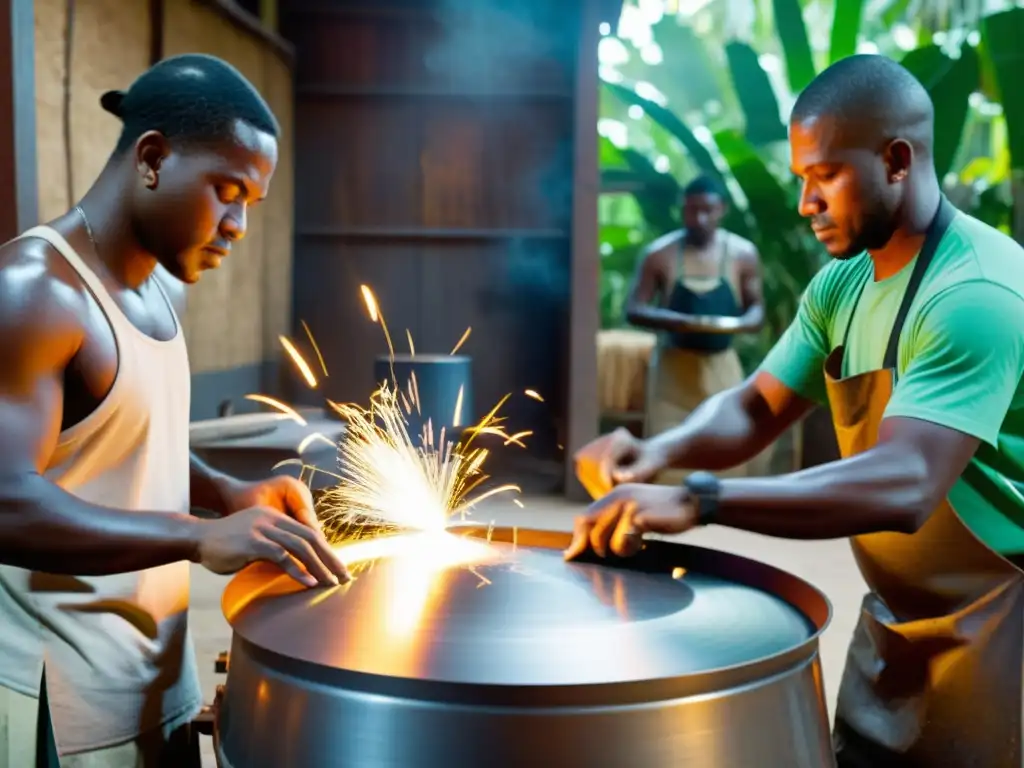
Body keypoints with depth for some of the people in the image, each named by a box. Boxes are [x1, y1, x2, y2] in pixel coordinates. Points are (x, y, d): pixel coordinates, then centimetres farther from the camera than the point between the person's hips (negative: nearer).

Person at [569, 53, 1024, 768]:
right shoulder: (842, 285, 1)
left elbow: (903, 486, -36)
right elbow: (755, 409, 2)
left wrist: (698, 499, -42)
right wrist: (660, 452, -19)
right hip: (891, 620, 7)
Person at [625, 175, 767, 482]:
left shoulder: (743, 253, 0)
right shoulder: (660, 254, -5)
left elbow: (757, 310, 3)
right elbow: (634, 310, -6)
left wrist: (737, 324, -22)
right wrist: (678, 321, -25)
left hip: (720, 367, 2)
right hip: (673, 366, -2)